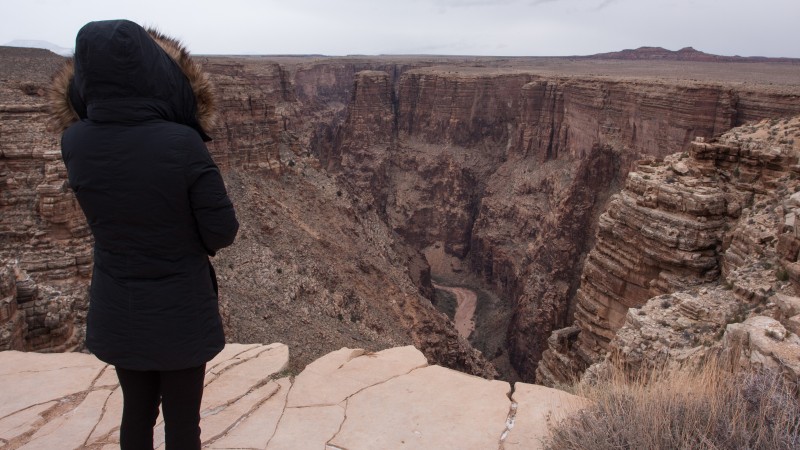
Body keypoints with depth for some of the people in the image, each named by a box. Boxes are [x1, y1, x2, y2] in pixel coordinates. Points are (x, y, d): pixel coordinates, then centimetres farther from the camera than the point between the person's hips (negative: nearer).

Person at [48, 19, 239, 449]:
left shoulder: (74, 142, -10)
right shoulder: (183, 144, -24)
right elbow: (223, 232, -17)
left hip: (117, 310, 4)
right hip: (181, 310, -4)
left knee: (137, 410, 25)